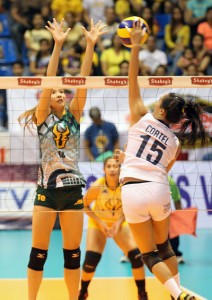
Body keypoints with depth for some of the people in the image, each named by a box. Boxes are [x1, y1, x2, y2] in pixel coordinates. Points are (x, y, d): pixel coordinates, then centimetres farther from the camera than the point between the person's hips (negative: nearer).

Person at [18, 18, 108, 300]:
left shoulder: (74, 115, 9)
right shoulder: (41, 117, 1)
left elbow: (83, 82, -1)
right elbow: (48, 82, -10)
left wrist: (90, 45, -10)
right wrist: (58, 45, -19)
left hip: (73, 188, 3)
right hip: (47, 189, -3)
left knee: (73, 252, 7)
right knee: (39, 252, -1)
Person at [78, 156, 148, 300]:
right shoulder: (97, 186, -27)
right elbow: (85, 205, -13)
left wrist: (119, 222, -20)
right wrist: (100, 222, -20)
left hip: (119, 222, 1)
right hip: (98, 223, -1)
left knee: (136, 255, -16)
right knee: (91, 259, -15)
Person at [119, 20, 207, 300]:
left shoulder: (142, 119, -1)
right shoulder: (174, 141, 9)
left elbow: (132, 81, 0)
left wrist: (135, 45, 1)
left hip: (132, 191, -3)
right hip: (158, 189, 3)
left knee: (149, 254, 3)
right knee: (164, 246, 24)